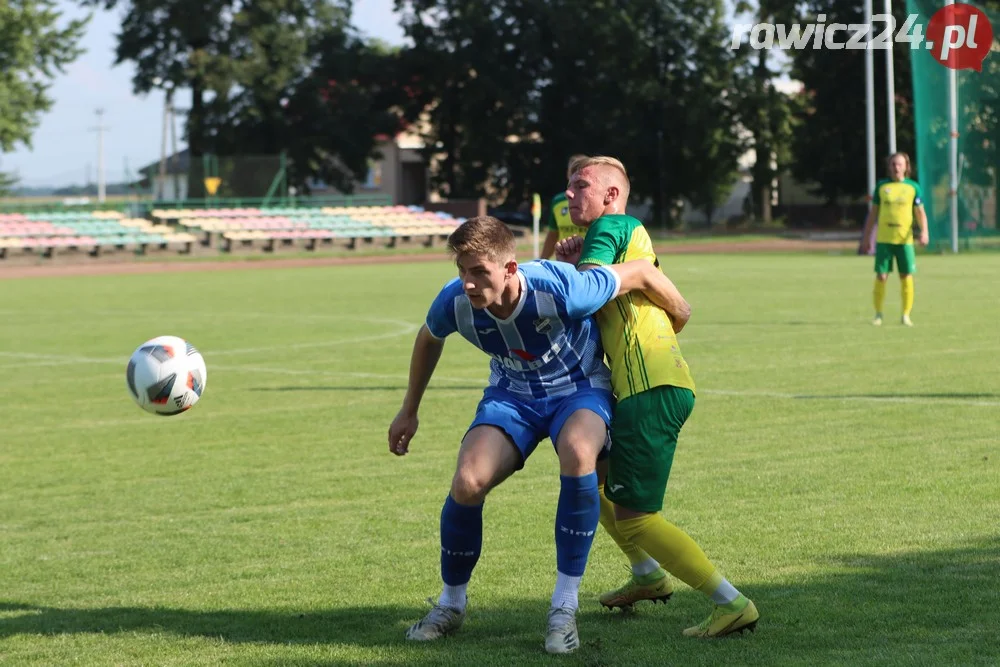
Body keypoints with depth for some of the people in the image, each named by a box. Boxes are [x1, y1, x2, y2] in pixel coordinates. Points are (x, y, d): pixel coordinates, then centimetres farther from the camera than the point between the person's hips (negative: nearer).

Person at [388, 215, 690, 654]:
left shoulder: (559, 291, -35)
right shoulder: (454, 303, -22)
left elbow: (640, 272, -20)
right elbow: (428, 340, 5)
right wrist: (409, 411, 15)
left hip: (579, 389, -3)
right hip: (513, 395, 3)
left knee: (577, 452, -38)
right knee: (467, 483, -22)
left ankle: (565, 606, -25)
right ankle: (451, 603, 7)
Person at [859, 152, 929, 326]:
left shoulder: (913, 187, 5)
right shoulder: (882, 186, 7)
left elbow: (920, 212, 6)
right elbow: (873, 213, 13)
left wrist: (924, 232, -10)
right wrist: (866, 237, 11)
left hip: (905, 239, 0)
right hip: (884, 239, 0)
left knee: (906, 277, -3)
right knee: (881, 276, -4)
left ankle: (906, 315, 8)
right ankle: (878, 314, 9)